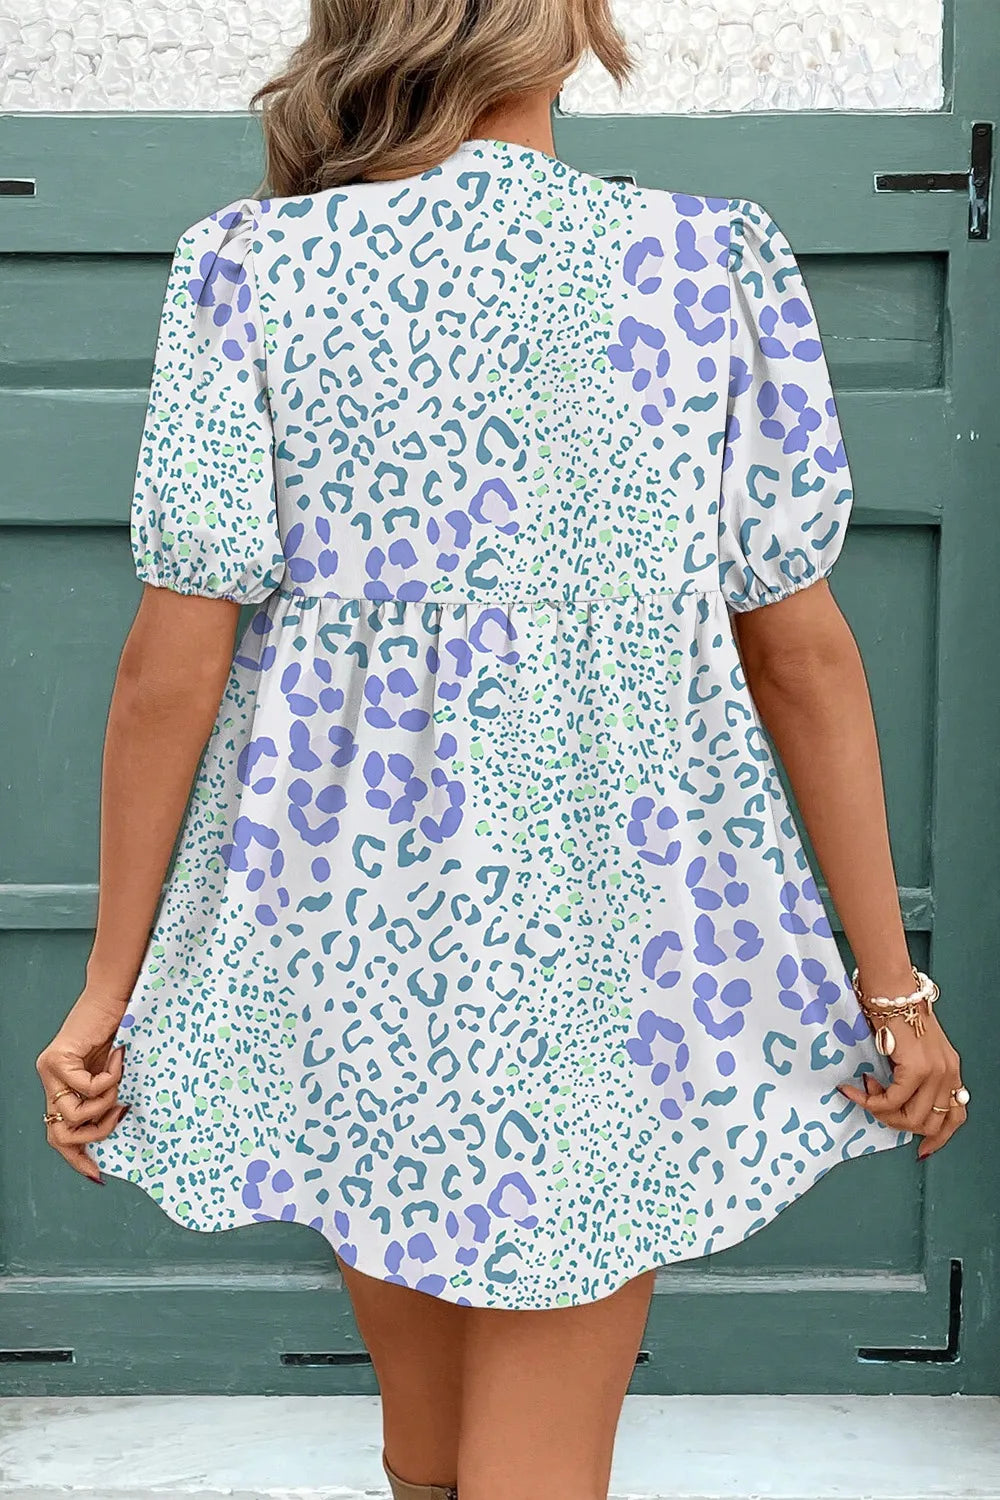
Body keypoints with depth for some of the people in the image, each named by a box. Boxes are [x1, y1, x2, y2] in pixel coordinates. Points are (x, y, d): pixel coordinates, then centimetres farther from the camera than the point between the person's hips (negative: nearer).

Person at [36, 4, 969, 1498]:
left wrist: (110, 985, 2)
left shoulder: (247, 270, -6)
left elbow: (170, 673, -8)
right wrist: (893, 986, 4)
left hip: (341, 930, 2)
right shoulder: (716, 266, -6)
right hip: (602, 945, -1)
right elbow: (803, 660, -5)